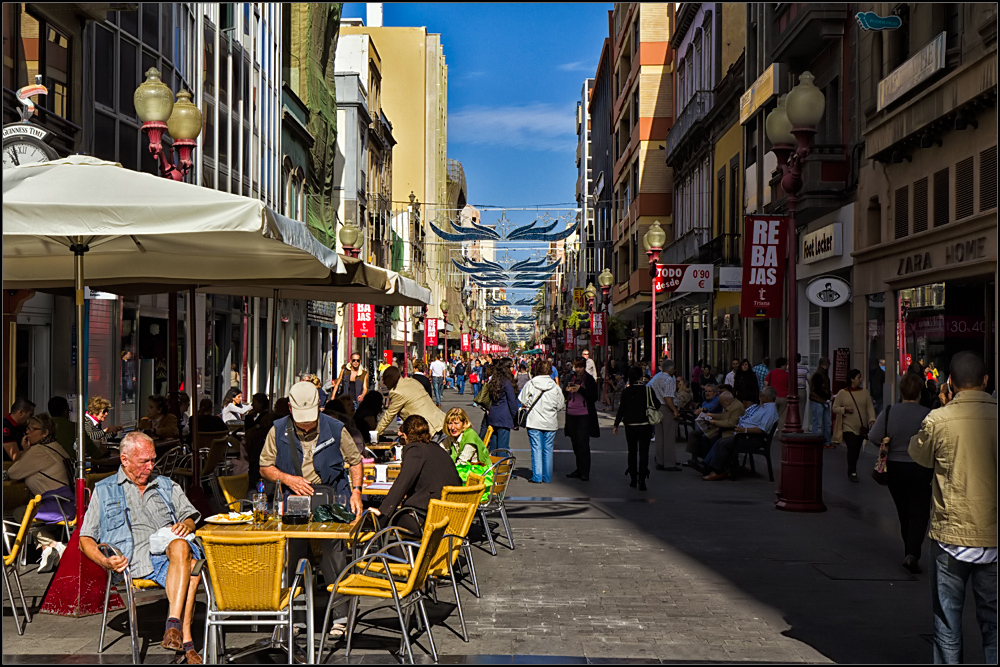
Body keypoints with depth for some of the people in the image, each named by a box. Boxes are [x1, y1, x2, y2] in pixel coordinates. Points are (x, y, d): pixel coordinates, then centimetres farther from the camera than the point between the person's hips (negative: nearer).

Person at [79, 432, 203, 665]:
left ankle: (175, 625, -43)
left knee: (181, 547, -39)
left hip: (171, 550, 3)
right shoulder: (104, 491, 19)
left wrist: (186, 525, -5)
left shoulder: (167, 486, 28)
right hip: (136, 560, -3)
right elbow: (86, 539, 15)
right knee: (190, 565, -36)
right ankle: (185, 640, -41)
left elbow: (190, 516, 22)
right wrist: (105, 561, -6)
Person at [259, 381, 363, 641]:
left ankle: (340, 616, -5)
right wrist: (287, 479, -10)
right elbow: (265, 468, 8)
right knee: (290, 557, -6)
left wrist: (356, 491, 1)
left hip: (331, 501, -1)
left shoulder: (335, 429, -1)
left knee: (333, 551, -12)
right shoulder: (278, 431, 0)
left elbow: (354, 460, 13)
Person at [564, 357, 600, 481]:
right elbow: (564, 396, 14)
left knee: (583, 443, -9)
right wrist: (567, 390, -9)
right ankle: (579, 470, 19)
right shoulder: (570, 378, 10)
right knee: (575, 443, 9)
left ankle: (585, 472, -6)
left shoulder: (590, 380, -3)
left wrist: (580, 390, -19)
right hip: (571, 414, 5)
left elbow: (594, 397, -9)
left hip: (584, 415, -5)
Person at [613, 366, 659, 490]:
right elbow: (656, 405, -5)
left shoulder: (626, 391, -5)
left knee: (632, 452, 14)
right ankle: (642, 480, -6)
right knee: (643, 452, 2)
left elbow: (621, 409, -2)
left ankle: (633, 478, 17)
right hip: (645, 425, -1)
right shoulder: (648, 389, -7)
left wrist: (616, 425, 5)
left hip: (630, 426, 1)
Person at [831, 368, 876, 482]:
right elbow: (835, 408, 1)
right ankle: (852, 472, -8)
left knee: (857, 450, 7)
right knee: (852, 448, -16)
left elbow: (870, 408, 3)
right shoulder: (842, 393, -1)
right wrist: (845, 409, -17)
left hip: (862, 428, 3)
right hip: (848, 427, -3)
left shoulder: (864, 392, 7)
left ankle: (852, 471, 24)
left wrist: (871, 419, -12)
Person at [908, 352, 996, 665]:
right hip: (994, 536, 2)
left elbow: (919, 453, 9)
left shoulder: (938, 420, -10)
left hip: (952, 533, -1)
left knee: (947, 619, 9)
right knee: (992, 620, 9)